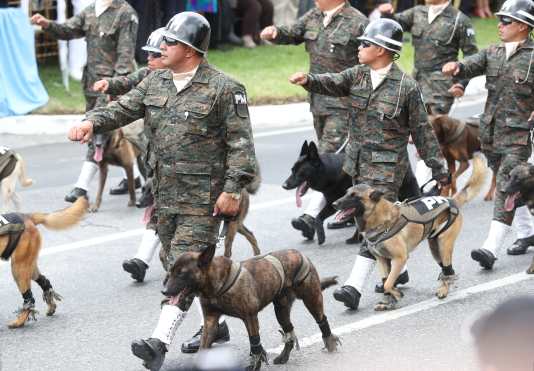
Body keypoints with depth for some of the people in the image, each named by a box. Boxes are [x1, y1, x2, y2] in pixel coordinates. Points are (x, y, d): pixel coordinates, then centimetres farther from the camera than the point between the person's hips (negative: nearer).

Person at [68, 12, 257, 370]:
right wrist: (93, 122, -12)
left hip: (203, 198, -7)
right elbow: (123, 108, 8)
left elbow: (241, 143, -11)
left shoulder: (223, 89, -11)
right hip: (165, 193, 7)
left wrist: (232, 189, -17)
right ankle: (216, 325, 33)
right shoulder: (156, 82, 9)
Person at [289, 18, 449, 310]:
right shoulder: (357, 75, 6)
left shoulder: (406, 87, -9)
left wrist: (438, 168, -1)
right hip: (358, 163, 7)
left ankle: (355, 286, -19)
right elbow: (331, 83, -10)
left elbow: (422, 130, -5)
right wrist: (308, 80, -32)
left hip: (387, 167, -7)